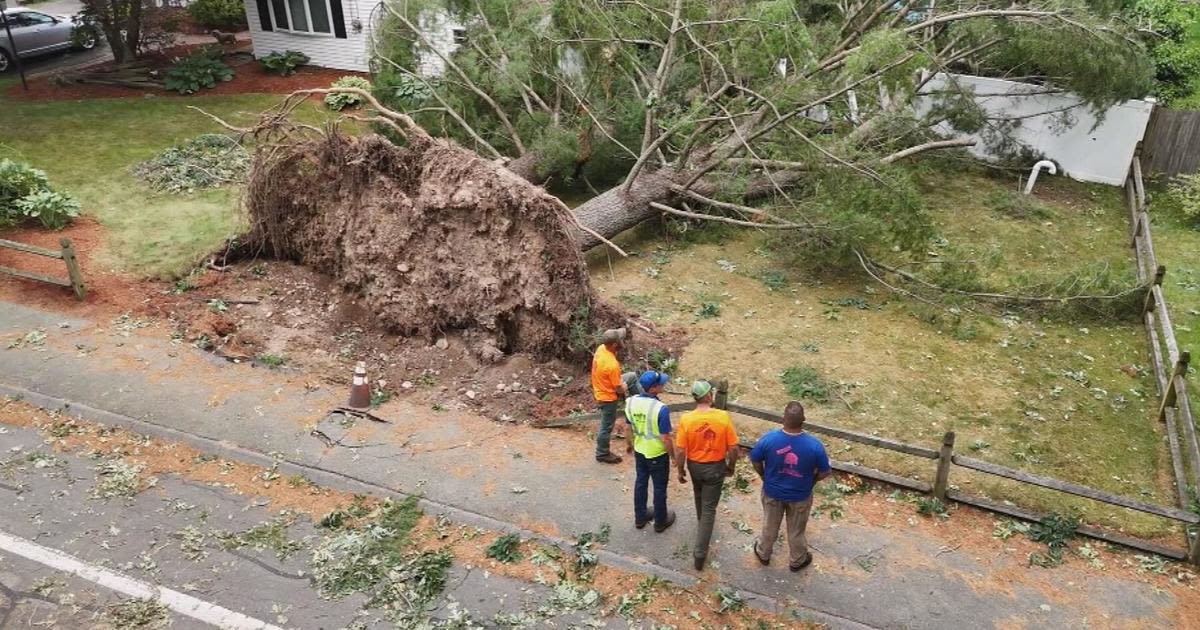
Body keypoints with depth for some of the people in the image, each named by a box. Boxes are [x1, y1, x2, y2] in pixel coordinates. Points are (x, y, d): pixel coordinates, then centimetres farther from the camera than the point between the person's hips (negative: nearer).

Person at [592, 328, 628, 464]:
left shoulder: (601, 348, -14)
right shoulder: (612, 365, -37)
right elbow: (619, 389, -24)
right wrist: (624, 388, -1)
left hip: (599, 391, 8)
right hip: (608, 398, -8)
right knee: (606, 426, 11)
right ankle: (602, 454, 30)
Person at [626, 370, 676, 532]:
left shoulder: (631, 402, -12)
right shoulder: (660, 409, -30)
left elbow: (629, 428, 3)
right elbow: (665, 438, -23)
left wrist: (630, 444, 21)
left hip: (640, 451, 5)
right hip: (657, 455, -5)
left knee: (640, 483, 23)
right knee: (659, 488, 15)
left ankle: (640, 518, 39)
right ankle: (660, 521, 33)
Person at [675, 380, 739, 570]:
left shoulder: (686, 419, -20)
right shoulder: (723, 417, -21)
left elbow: (680, 451, -14)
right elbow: (733, 448, -13)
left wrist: (680, 471, 3)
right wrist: (731, 466, 5)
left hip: (694, 465, 2)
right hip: (716, 467, -2)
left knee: (699, 495, 31)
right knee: (709, 508, 8)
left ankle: (703, 521, 57)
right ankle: (700, 553, 8)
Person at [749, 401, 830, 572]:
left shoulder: (768, 439, -28)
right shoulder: (814, 445, -29)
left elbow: (755, 461, -10)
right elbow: (824, 472, -14)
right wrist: (809, 482, 6)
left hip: (773, 492, 1)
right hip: (800, 496, -1)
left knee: (770, 526, 27)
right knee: (796, 530, 25)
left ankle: (763, 553, 51)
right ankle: (797, 561, 49)